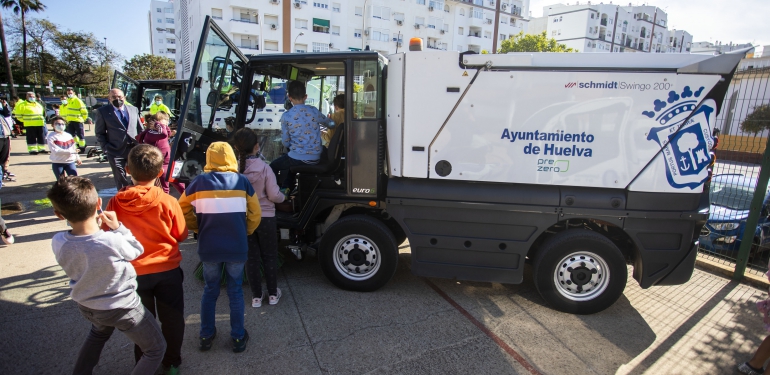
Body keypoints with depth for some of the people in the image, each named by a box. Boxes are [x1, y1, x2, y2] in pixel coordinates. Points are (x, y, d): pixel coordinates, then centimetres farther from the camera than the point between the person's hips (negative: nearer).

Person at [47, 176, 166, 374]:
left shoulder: (58, 242, -21)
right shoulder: (113, 241, -35)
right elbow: (137, 250, -14)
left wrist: (95, 225, -8)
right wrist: (118, 227, -13)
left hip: (86, 306, 6)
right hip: (121, 307, -6)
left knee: (98, 333, 42)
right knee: (156, 349, 15)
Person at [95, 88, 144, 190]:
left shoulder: (133, 109, 11)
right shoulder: (102, 111, 4)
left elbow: (140, 129, 14)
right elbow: (100, 133, 5)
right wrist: (106, 148, -6)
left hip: (134, 149, 2)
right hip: (116, 151, -2)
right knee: (121, 180, 5)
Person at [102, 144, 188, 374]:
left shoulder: (115, 203, -13)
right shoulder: (168, 202, -18)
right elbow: (181, 235, -6)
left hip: (134, 273, 2)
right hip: (168, 270, -1)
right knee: (172, 319, 17)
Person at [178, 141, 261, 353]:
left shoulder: (200, 182, -5)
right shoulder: (242, 181, -5)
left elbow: (183, 209, 2)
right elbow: (254, 213, 0)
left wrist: (198, 228, 15)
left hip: (209, 247, 1)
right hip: (237, 248, 0)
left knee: (209, 291, 20)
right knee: (235, 292, 15)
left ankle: (206, 336, 32)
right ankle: (238, 338, 24)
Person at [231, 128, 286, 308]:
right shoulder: (264, 168, -18)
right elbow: (274, 196, -16)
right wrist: (283, 196, 6)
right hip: (265, 217, -2)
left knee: (252, 257, 14)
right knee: (270, 256, 14)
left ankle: (256, 296, 23)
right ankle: (273, 294, 25)